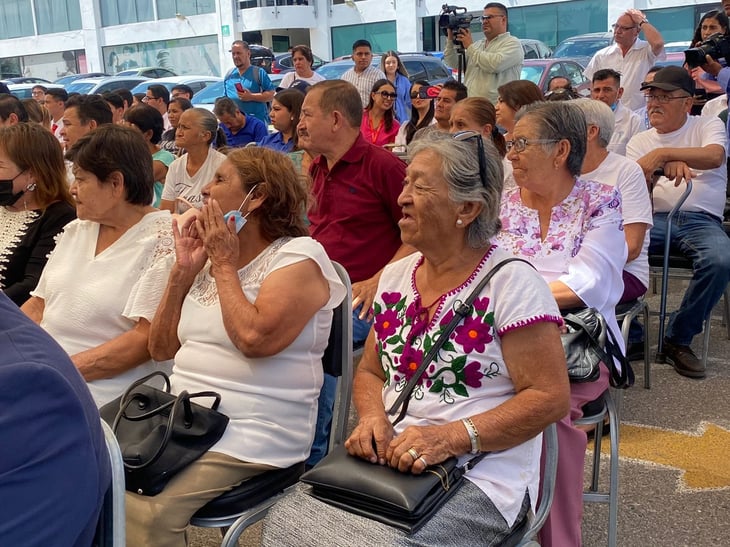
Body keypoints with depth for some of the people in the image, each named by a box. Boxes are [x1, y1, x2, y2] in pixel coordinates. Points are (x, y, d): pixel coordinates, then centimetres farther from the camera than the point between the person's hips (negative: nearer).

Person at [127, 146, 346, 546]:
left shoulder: (299, 255, -8)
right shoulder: (212, 255, 14)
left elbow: (254, 338, -25)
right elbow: (161, 349, 13)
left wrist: (225, 263, -11)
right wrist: (184, 270, 3)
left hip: (251, 435, -7)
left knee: (145, 510, -25)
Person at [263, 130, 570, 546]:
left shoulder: (512, 283, -10)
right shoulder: (396, 277, 10)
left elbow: (550, 398, -13)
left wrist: (450, 438, -21)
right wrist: (373, 417, -5)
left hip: (481, 478, -5)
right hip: (390, 460, 5)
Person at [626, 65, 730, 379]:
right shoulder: (639, 142, 17)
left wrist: (662, 153, -24)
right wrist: (668, 164, -16)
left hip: (701, 219, -1)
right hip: (655, 218, 2)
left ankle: (678, 339, -15)